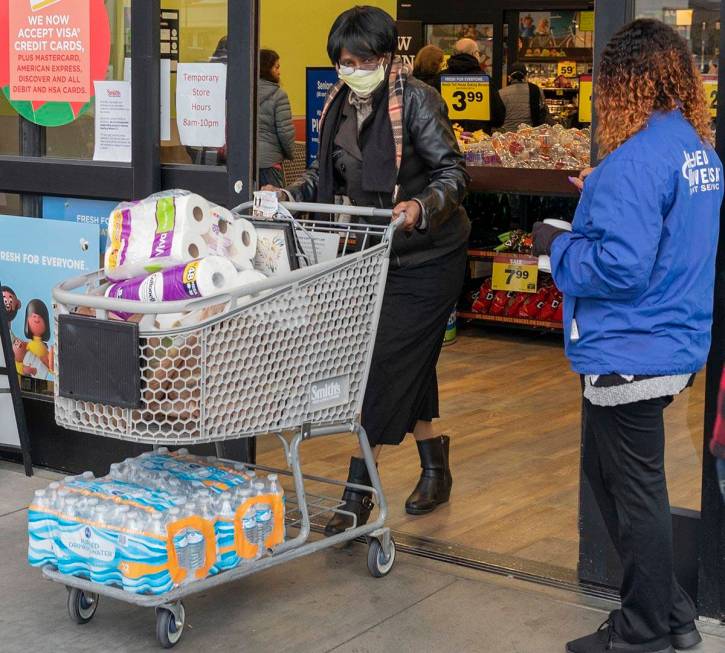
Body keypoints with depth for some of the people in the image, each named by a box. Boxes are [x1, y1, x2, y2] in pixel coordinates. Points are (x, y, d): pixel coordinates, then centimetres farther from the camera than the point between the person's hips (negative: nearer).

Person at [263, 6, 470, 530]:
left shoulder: (416, 100, -16)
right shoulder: (340, 106, 4)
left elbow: (454, 172, -20)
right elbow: (326, 178, 12)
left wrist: (421, 205, -38)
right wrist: (288, 197, -6)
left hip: (428, 256, -7)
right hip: (378, 254, 7)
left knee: (388, 364, -9)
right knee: (407, 366, 14)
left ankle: (358, 493, -4)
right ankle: (435, 467, 32)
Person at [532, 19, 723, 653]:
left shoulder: (636, 159, -21)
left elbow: (620, 267, -26)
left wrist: (558, 245, -10)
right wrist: (601, 199, 14)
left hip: (630, 355, -10)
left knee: (634, 489, 4)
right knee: (606, 470, 21)